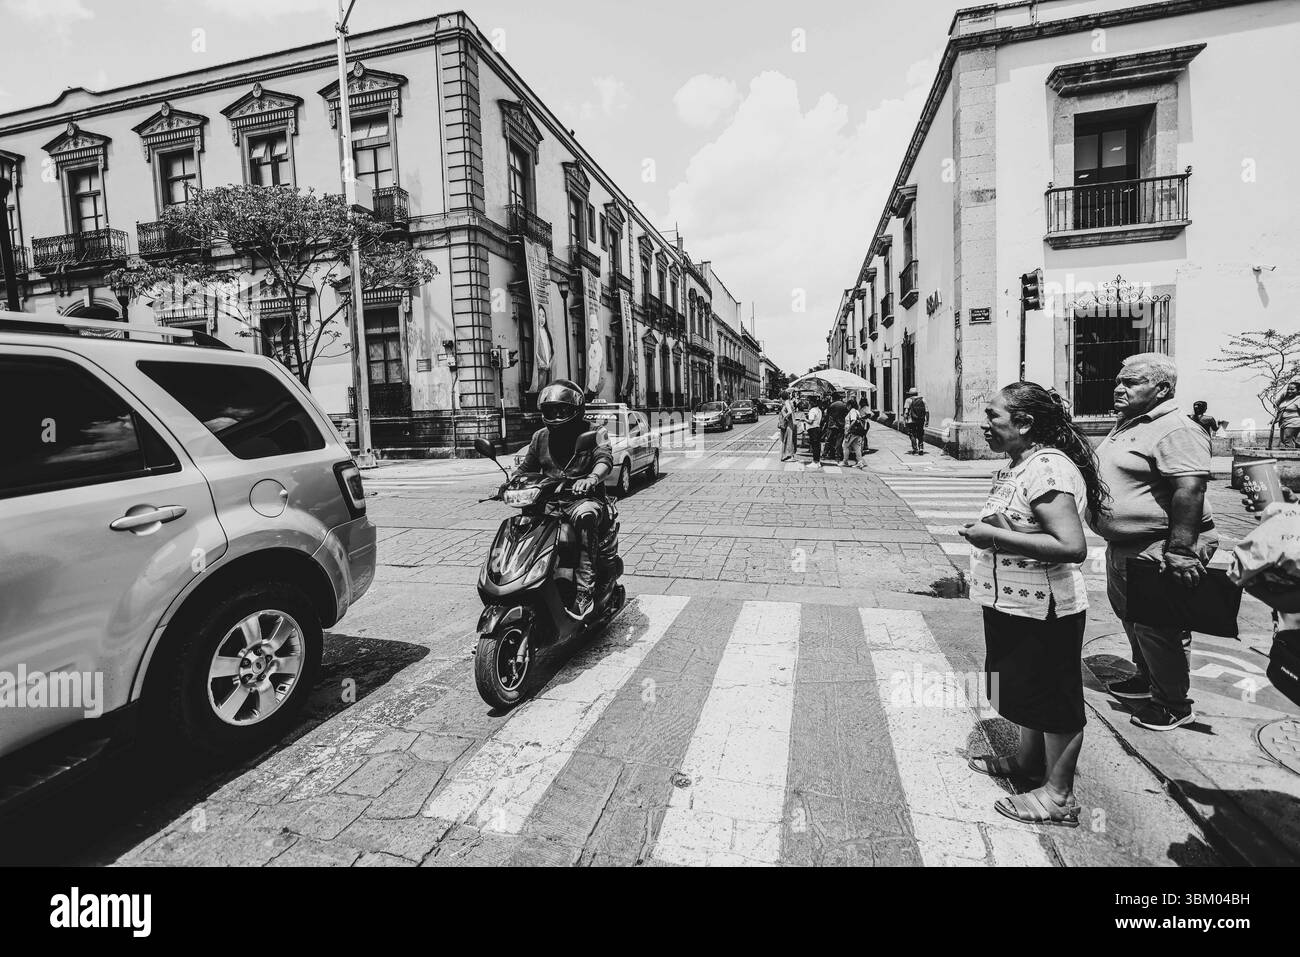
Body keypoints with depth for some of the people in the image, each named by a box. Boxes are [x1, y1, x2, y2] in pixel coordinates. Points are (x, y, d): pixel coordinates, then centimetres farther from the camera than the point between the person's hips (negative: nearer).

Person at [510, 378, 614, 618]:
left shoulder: (594, 432, 3)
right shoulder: (540, 436, 18)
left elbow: (605, 459, -15)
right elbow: (526, 467, 23)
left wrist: (592, 478, -37)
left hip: (584, 499, -5)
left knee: (584, 515, -39)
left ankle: (584, 590, -40)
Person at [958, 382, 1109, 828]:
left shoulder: (1048, 468, -24)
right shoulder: (1017, 465, 7)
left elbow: (1072, 546, -32)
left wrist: (995, 535, -28)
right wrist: (988, 531, 3)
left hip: (1045, 612, -9)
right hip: (1014, 605, 9)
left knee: (1054, 698, 7)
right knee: (1029, 689, 24)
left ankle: (1058, 795, 24)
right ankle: (1028, 759, 44)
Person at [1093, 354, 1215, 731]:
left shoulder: (1177, 431, -19)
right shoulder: (1125, 427, 13)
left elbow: (1190, 490, -27)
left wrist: (1181, 550, -32)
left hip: (1156, 551, -10)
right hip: (1122, 547, 10)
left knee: (1157, 629, 2)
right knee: (1131, 617, 22)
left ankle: (1174, 704, 19)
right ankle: (1146, 680, 41)